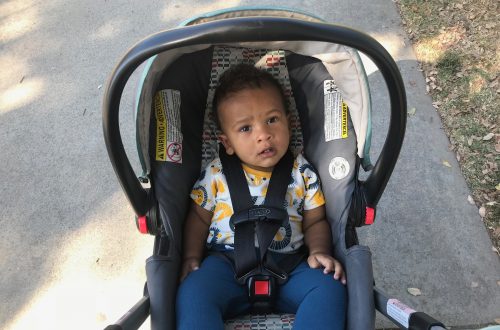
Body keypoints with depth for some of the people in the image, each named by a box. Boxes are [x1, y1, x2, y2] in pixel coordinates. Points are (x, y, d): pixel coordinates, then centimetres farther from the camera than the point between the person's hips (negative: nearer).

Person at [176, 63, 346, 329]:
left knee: (329, 286, -23)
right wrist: (191, 257, -1)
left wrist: (319, 251, -7)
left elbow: (315, 221, 12)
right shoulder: (217, 174, 2)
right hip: (227, 264, -1)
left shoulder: (302, 173, 5)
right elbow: (199, 218, 13)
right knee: (193, 291, -28)